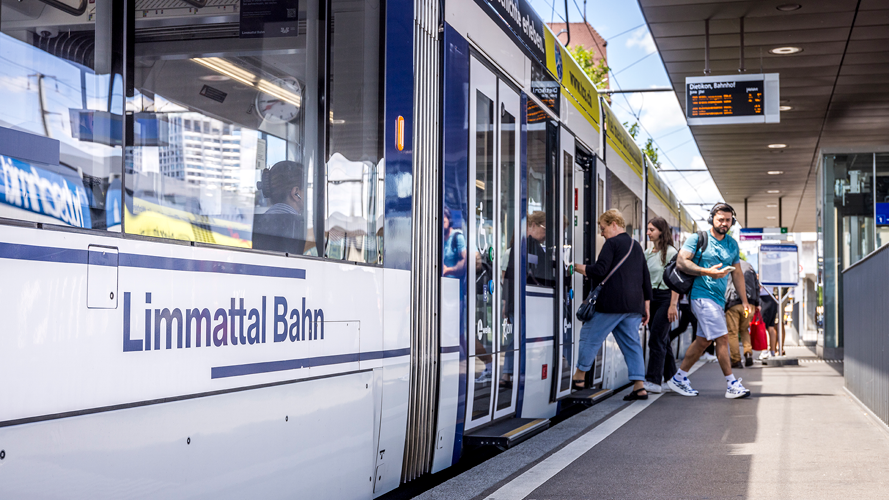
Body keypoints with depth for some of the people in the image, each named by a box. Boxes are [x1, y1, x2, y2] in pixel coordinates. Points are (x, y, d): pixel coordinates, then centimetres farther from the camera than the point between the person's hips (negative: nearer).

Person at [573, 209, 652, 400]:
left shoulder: (612, 243, -6)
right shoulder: (637, 246, 19)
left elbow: (599, 271, -16)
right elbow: (646, 279, 20)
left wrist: (578, 267, -4)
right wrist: (646, 306, 23)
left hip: (611, 304, -8)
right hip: (634, 305, 8)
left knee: (590, 336, 5)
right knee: (632, 343, 7)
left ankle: (579, 376, 11)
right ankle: (639, 385, -1)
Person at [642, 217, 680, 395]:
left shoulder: (671, 252, -8)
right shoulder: (647, 253, 13)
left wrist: (673, 305, -16)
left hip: (665, 297, -7)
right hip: (650, 297, 7)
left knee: (656, 339, -12)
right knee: (663, 340, 12)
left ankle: (653, 381, -13)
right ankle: (671, 377, 20)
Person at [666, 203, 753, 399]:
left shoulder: (732, 244, 15)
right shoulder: (698, 239, -5)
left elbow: (737, 272, 20)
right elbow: (681, 262, -13)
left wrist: (744, 299, 16)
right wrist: (707, 272, -22)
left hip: (719, 298, 7)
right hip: (702, 295, -7)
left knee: (703, 340, 10)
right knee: (722, 338, -11)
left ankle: (679, 378, 19)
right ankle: (732, 384, -6)